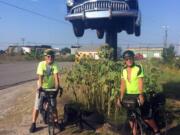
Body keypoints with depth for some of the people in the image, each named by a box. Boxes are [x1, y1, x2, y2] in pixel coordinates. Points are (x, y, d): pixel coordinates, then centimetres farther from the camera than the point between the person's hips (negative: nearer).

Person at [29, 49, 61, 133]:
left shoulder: (54, 65, -12)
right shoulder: (41, 64, -16)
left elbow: (56, 76, -24)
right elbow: (40, 77, -24)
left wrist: (57, 86, -38)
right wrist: (40, 87, -37)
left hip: (51, 88, 2)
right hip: (42, 88, -1)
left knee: (53, 105, 9)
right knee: (37, 106, 0)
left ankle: (56, 121, 25)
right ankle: (33, 124, 12)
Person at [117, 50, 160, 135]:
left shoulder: (138, 68, -11)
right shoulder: (124, 70, 3)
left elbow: (140, 82, -19)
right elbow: (123, 84, -2)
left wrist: (141, 95, -32)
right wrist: (121, 97, -12)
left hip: (138, 95, -4)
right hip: (128, 96, 4)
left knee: (146, 117, 2)